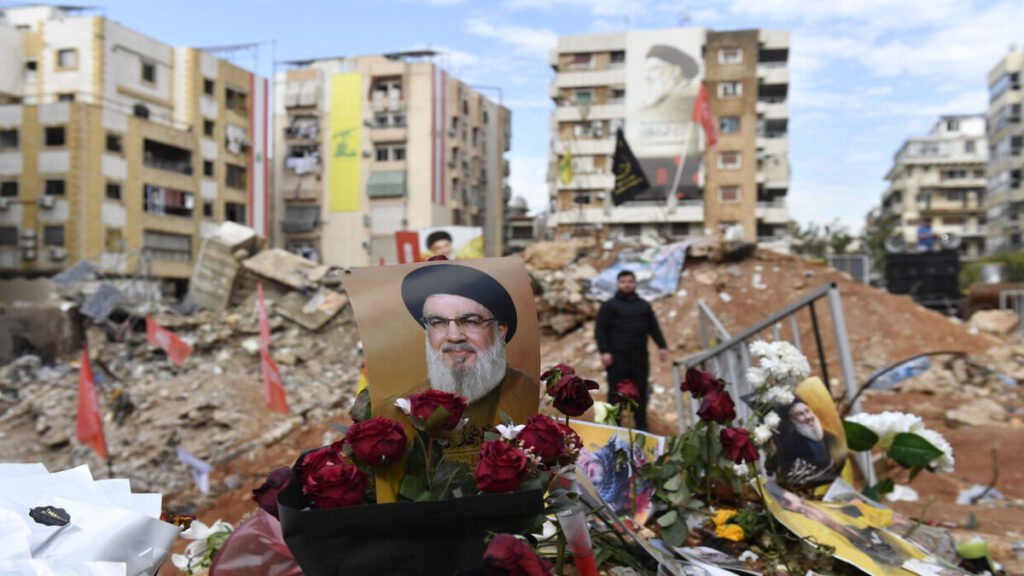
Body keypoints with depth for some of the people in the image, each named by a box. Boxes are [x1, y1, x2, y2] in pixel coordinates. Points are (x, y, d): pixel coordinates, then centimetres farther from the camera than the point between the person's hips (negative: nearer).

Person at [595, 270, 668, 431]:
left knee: (640, 392, 8)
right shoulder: (609, 306, 3)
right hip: (617, 358, -4)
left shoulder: (644, 305, 17)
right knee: (615, 393, -2)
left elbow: (654, 327, 19)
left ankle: (641, 425, 18)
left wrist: (662, 346, 7)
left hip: (640, 357, 4)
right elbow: (600, 330, -2)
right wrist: (604, 352, -13)